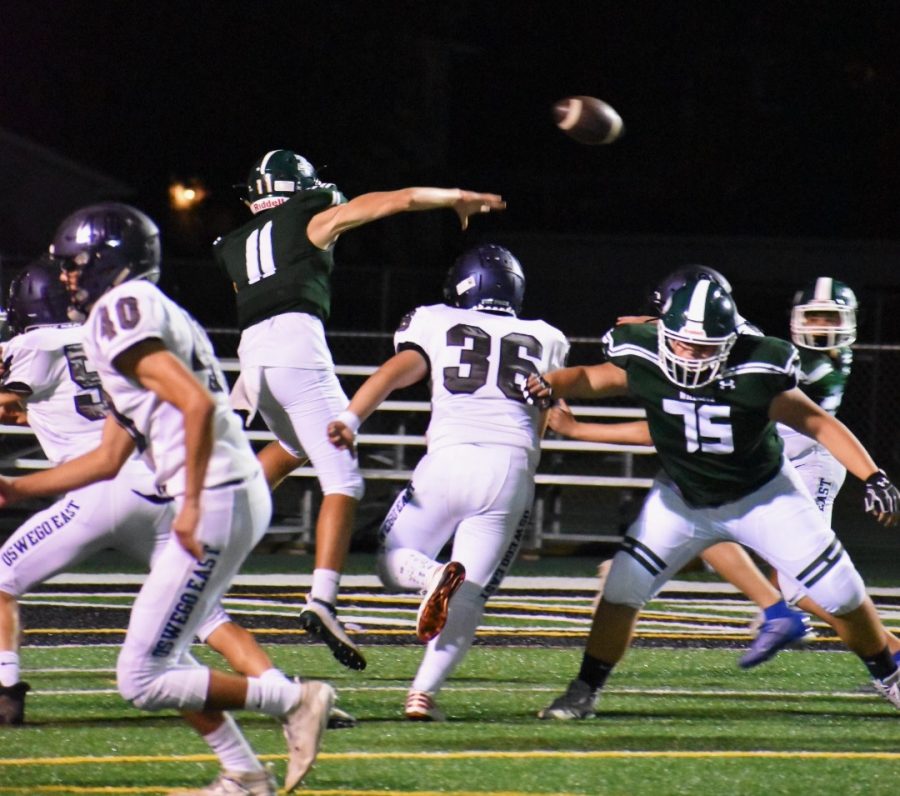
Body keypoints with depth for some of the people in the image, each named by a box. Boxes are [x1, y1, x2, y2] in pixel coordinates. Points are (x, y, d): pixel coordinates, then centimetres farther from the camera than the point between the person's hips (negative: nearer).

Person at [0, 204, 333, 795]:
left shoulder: (120, 313, -9)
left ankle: (293, 700, -4)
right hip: (243, 496, 10)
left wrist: (193, 505, -20)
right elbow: (109, 458, 26)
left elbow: (197, 404, -22)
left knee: (144, 679, -7)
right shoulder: (153, 315, 22)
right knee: (163, 658, 19)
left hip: (215, 502, -10)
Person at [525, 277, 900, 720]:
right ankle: (584, 692, 7)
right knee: (622, 590, -11)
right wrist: (548, 385, -27)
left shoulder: (755, 375, -31)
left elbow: (818, 424, -21)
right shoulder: (642, 363, -24)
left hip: (762, 495, -1)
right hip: (682, 498, 2)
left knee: (843, 596, 0)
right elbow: (591, 380, -6)